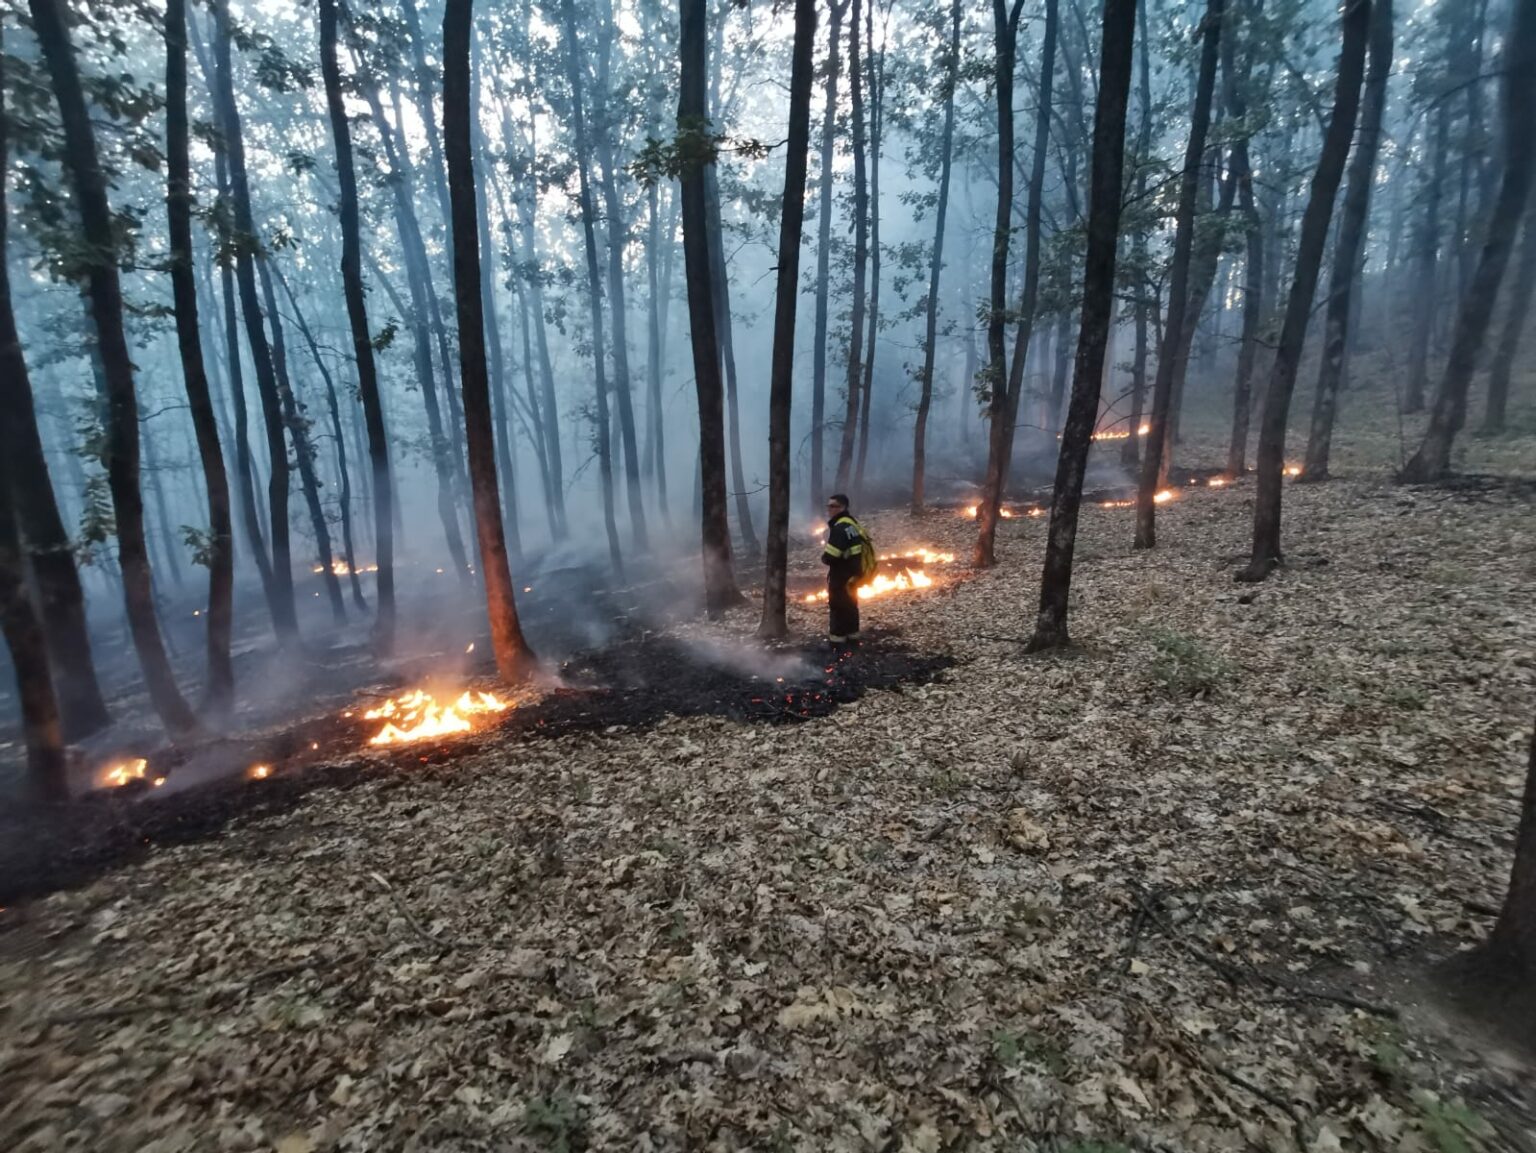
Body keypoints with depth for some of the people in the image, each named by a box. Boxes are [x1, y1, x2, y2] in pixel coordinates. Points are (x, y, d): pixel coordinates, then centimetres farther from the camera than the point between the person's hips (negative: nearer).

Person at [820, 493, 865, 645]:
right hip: (853, 572, 10)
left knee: (837, 604, 0)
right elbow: (860, 544, 19)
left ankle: (838, 636, 6)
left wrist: (824, 557, -5)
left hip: (841, 575, -10)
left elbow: (830, 556, -30)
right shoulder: (851, 524, 9)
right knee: (850, 603, 19)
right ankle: (852, 632, 31)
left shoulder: (840, 528, -24)